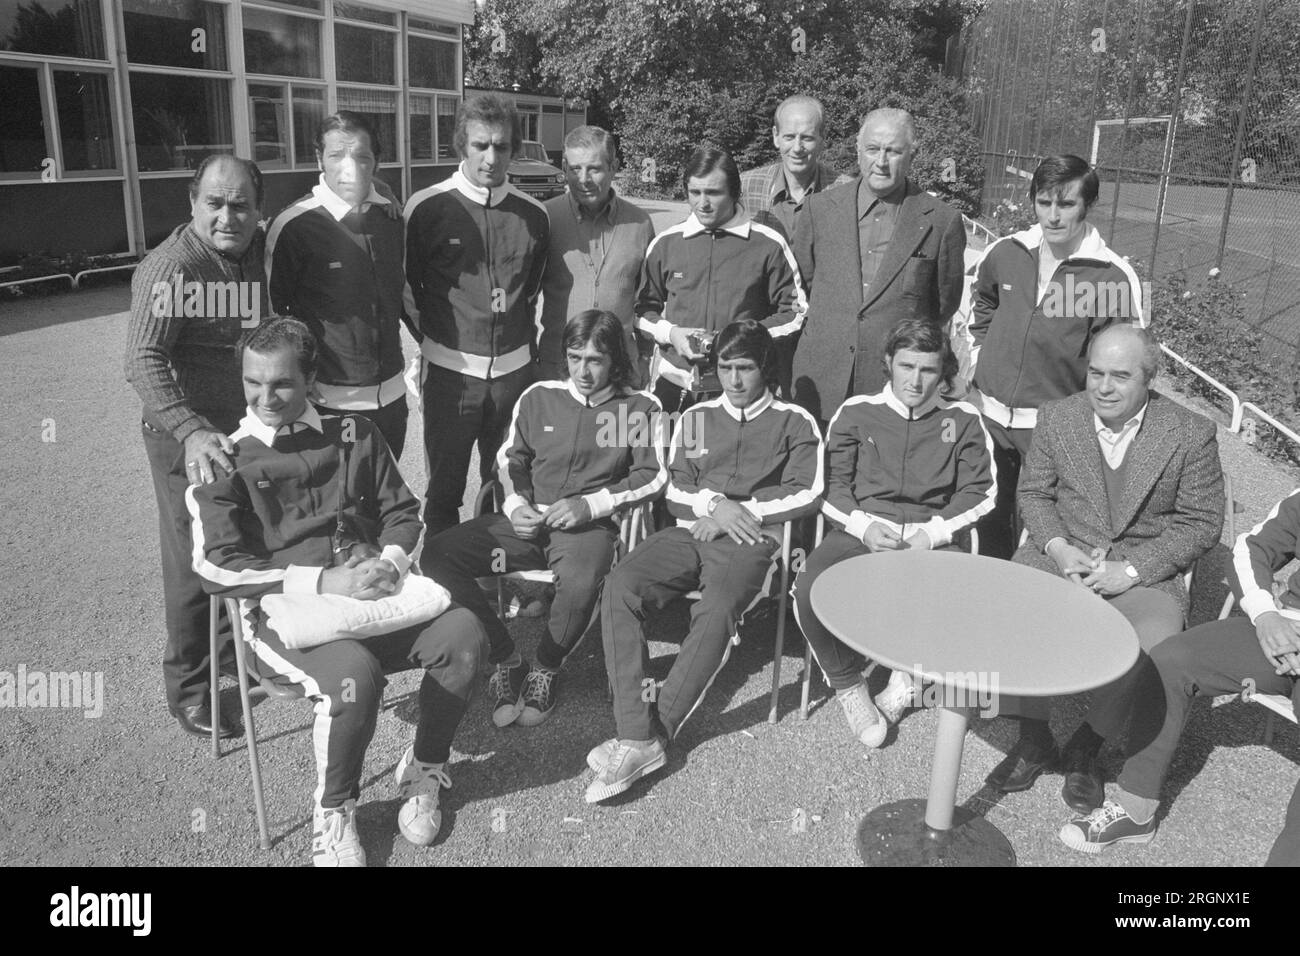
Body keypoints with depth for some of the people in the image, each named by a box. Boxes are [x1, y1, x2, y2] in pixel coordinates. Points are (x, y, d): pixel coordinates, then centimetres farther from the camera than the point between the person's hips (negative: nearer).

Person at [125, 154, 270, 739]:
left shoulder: (260, 250, 2)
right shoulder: (171, 267, -21)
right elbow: (143, 362, -30)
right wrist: (192, 432, -43)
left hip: (252, 428, 7)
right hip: (188, 439, -7)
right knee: (196, 566, 4)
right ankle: (189, 689, 23)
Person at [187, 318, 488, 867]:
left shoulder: (354, 435, 14)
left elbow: (402, 511, 17)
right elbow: (217, 566, -6)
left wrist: (391, 562, -6)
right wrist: (323, 583, -16)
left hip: (374, 592, 4)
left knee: (463, 634, -23)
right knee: (355, 674, -35)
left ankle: (424, 771, 3)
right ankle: (333, 812, -5)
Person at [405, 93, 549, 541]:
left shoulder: (533, 215, 3)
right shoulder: (426, 207, -6)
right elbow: (405, 286, 4)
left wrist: (518, 336, 11)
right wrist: (438, 332, 5)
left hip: (514, 370, 3)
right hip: (450, 370, -2)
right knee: (444, 491, 6)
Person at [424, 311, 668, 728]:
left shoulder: (641, 408, 4)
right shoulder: (539, 397, 12)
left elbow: (654, 475, -1)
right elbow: (510, 459, 18)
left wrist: (591, 504, -12)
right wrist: (516, 506, -2)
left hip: (591, 524, -4)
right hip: (528, 520, 4)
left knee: (581, 583, -39)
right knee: (436, 555, -18)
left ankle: (546, 669, -7)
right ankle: (506, 660, -5)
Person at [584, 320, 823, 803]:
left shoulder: (795, 423, 13)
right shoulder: (695, 417, 22)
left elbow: (806, 492, 1)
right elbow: (675, 490, 14)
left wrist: (739, 514, -6)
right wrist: (716, 504, -7)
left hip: (749, 541, -3)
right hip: (689, 531, 3)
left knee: (718, 608, -36)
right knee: (620, 586, -26)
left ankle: (654, 733, -27)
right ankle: (636, 734, -30)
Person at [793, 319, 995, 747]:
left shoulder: (963, 419, 12)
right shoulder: (856, 412, 11)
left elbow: (977, 491, 7)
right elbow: (833, 483, 9)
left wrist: (932, 533, -8)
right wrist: (863, 525, -9)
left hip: (932, 538, 0)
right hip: (860, 531, 0)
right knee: (810, 590, -30)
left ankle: (910, 677, 3)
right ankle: (848, 685, -1)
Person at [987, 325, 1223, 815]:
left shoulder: (1191, 434, -5)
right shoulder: (1057, 417, 2)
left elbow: (1202, 523, -1)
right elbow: (1033, 493, 9)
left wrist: (1131, 570, -13)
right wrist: (1057, 548, -10)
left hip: (1144, 571, -1)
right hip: (1060, 556, 2)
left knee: (1150, 653, -30)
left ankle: (1086, 748, 1)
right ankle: (1034, 740, 1)